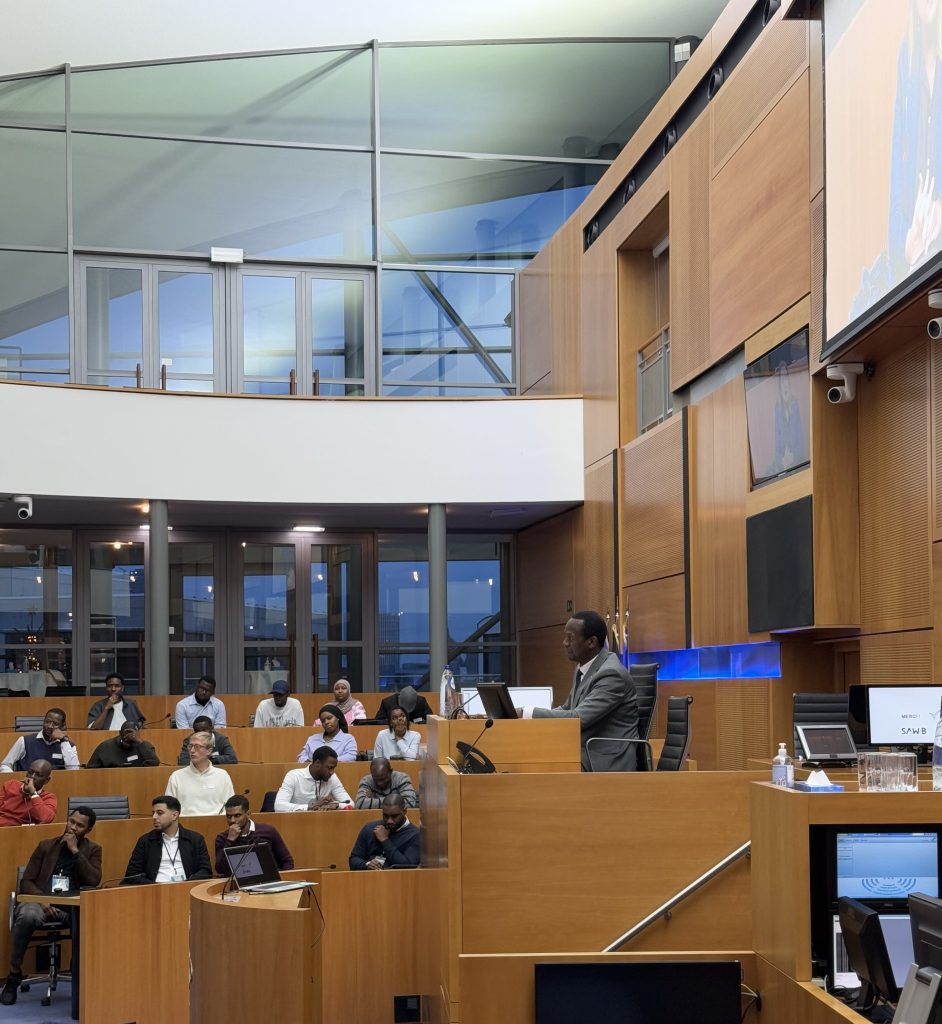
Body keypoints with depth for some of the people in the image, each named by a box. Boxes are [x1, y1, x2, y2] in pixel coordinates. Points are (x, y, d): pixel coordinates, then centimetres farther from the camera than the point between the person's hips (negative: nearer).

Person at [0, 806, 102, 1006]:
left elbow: (94, 881, -1)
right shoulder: (46, 846, 17)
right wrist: (43, 900, -10)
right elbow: (26, 882, 9)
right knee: (27, 916, -37)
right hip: (42, 901, 0)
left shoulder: (92, 850, 17)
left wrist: (75, 851, -3)